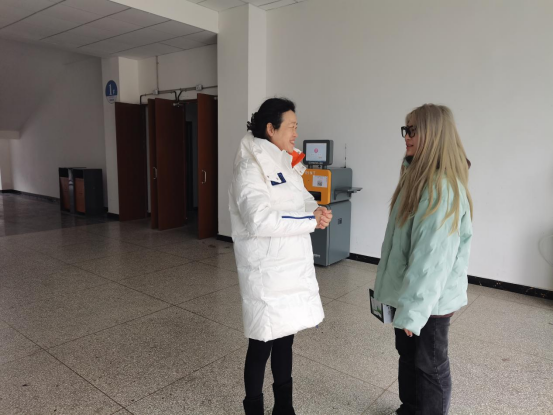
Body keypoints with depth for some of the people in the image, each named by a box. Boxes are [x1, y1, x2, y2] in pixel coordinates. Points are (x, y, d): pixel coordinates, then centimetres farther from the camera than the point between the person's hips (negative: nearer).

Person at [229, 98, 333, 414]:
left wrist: (315, 210, -7)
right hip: (267, 272, -8)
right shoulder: (251, 168, -16)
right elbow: (260, 220, -29)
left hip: (293, 267, 8)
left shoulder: (285, 165, 10)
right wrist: (311, 220, -21)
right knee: (262, 344, 8)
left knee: (285, 339, 20)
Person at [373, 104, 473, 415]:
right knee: (409, 358, 24)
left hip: (429, 299, -9)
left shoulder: (441, 187, -24)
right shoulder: (420, 177, 7)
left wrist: (414, 309, -23)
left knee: (429, 366, 11)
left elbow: (432, 255, -27)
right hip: (413, 292, 9)